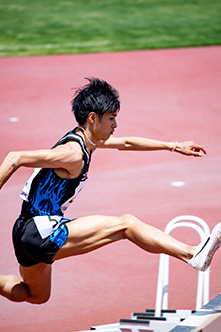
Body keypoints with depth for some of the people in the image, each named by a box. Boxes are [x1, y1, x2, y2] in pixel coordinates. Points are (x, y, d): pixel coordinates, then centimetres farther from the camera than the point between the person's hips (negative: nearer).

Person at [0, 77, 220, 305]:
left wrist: (173, 146, 26)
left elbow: (126, 143, 24)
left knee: (37, 296, 30)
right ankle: (194, 256, -21)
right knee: (125, 225, -15)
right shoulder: (73, 154, -20)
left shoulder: (86, 139, 10)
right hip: (43, 232, -10)